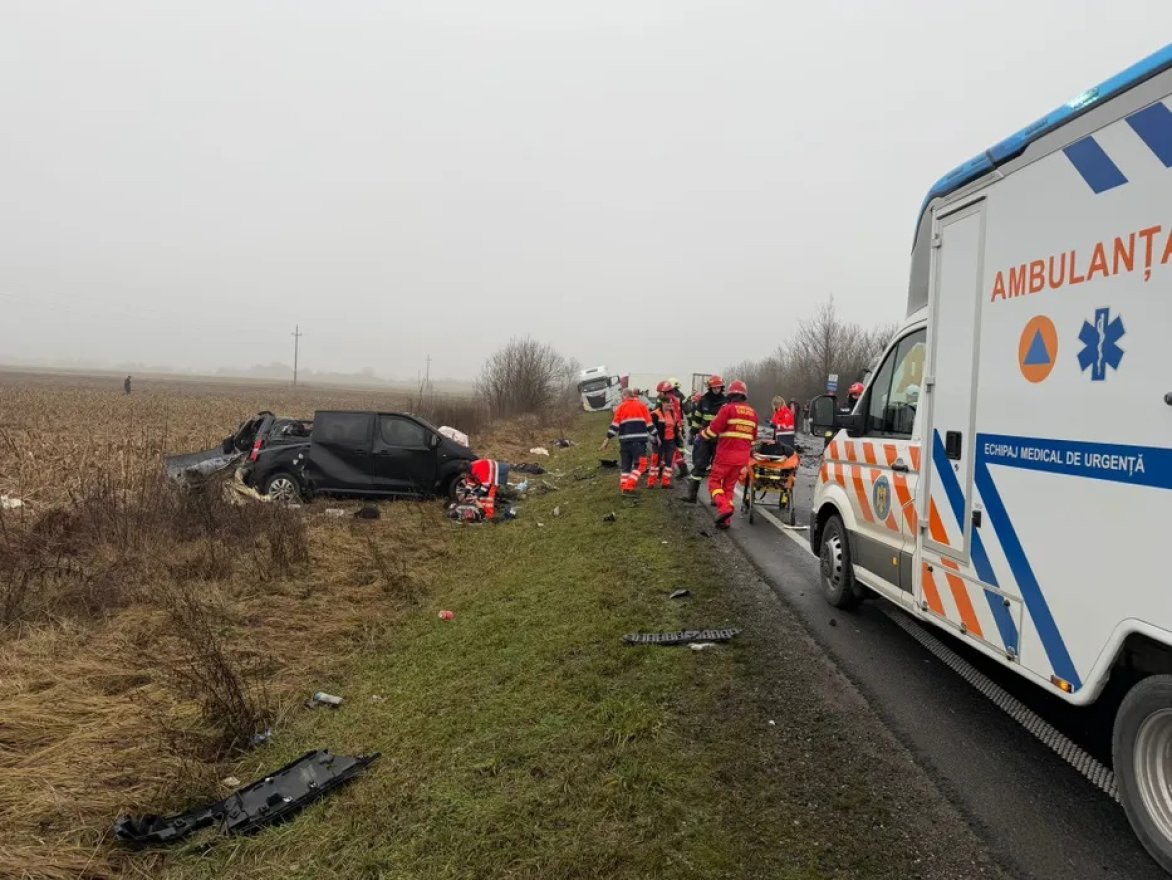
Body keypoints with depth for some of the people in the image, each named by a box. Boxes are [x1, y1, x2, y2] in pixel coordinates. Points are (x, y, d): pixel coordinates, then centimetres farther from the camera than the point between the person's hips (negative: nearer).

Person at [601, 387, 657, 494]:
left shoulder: (621, 406, 9)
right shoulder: (642, 405, 9)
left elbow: (615, 423, 3)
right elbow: (649, 422, 6)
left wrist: (608, 438, 5)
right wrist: (655, 435, 14)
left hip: (625, 440, 3)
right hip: (639, 440, -2)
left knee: (625, 464, 16)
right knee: (639, 464, -2)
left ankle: (623, 487, 15)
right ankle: (628, 487, -14)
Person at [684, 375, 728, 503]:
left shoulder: (725, 402, 0)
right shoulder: (703, 401, 5)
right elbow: (697, 418, 13)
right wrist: (694, 433, 11)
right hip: (704, 438, 1)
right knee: (699, 465, -1)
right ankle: (692, 495, 2)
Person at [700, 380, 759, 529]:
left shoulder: (728, 409, -10)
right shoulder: (753, 413, 10)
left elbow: (713, 429, -10)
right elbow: (753, 437, 19)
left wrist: (702, 434, 9)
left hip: (726, 453, -6)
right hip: (743, 456, 6)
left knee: (714, 481, 6)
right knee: (729, 485, 14)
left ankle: (724, 507, -18)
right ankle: (725, 520, 11)